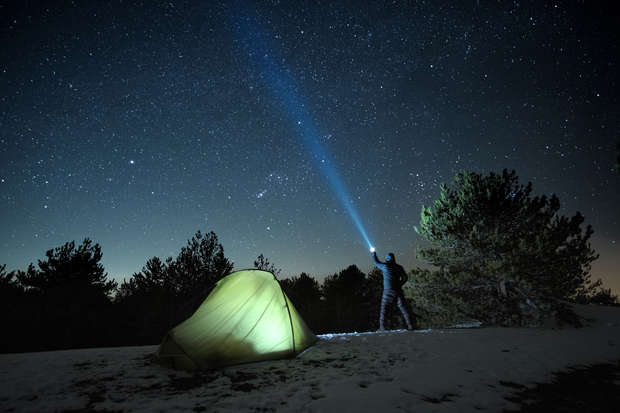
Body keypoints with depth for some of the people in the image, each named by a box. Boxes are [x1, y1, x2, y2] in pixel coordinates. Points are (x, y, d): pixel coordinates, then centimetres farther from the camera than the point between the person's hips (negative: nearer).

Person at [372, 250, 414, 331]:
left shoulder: (385, 266, -4)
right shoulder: (399, 267, 5)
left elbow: (376, 262, 13)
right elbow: (405, 278, 6)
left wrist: (373, 253, 27)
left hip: (388, 291, -3)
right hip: (398, 290, 3)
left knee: (384, 309, 2)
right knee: (402, 308, 6)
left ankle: (382, 326, -3)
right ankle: (410, 325, 3)